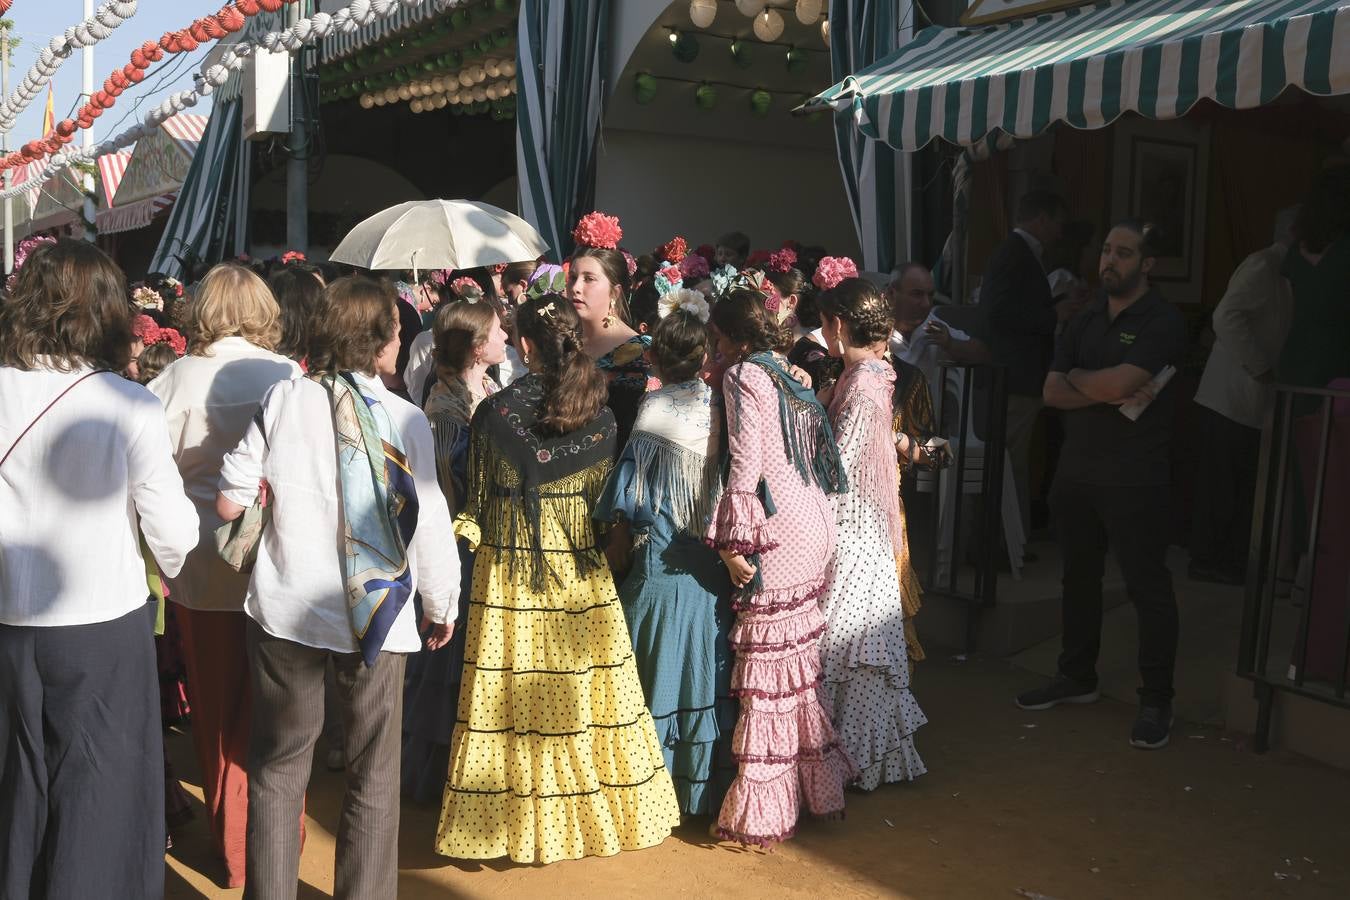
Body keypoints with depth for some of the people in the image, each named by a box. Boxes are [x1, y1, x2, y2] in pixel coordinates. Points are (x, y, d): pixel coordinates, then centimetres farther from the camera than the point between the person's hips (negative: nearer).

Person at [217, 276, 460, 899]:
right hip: (375, 615, -1)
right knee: (373, 776, 13)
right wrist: (441, 605, 10)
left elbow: (229, 502, -4)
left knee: (278, 766, 15)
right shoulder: (406, 419, -6)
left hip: (286, 610, 1)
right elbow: (429, 521, -4)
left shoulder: (284, 399, -4)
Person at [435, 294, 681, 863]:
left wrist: (475, 532, 15)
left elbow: (479, 502, -2)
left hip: (508, 571, -2)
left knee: (515, 699, 6)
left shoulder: (493, 412, -10)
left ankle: (520, 818, 16)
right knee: (586, 690, 11)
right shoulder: (599, 415, -4)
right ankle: (599, 811, 23)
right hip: (581, 570, 2)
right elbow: (604, 498, 3)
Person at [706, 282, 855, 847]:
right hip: (813, 525, 9)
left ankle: (763, 812, 3)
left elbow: (745, 465, -15)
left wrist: (732, 542, -14)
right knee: (799, 657, 15)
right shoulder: (792, 376, 18)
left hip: (777, 531, -9)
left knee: (767, 665, -4)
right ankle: (816, 785, 23)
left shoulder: (742, 376, -6)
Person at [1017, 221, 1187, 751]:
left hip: (1135, 478, -7)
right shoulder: (1085, 321, 11)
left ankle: (1156, 700, 8)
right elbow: (1051, 393, 2)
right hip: (1076, 470, 7)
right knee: (1079, 578, 16)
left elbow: (1119, 382, -22)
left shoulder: (1162, 322, -9)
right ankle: (1077, 677, 31)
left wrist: (1076, 376, -4)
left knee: (1147, 587, -1)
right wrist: (1109, 393, -13)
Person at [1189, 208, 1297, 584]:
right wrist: (1260, 369, -20)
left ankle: (1231, 561, 19)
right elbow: (1227, 316, -24)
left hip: (1252, 400, 9)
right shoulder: (1263, 265, -13)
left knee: (1241, 484, 12)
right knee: (1222, 483, -2)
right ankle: (1207, 562, 6)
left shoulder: (1284, 273, 17)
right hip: (1234, 397, -9)